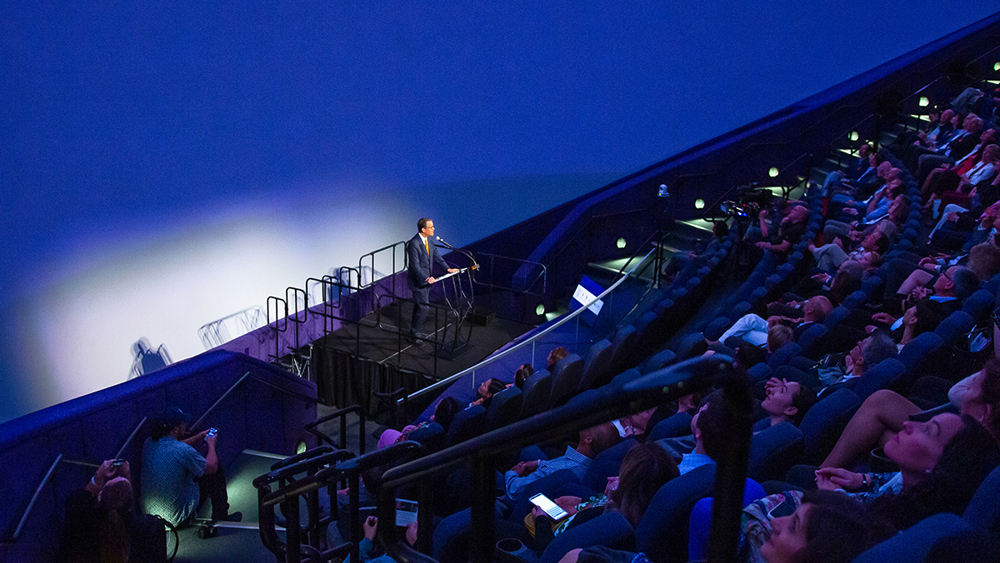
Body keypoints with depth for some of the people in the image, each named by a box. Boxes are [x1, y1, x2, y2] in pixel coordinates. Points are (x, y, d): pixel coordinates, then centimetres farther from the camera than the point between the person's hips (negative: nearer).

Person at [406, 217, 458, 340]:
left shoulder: (429, 239, 1)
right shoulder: (414, 244, -25)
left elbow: (436, 255, 12)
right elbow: (415, 265, -27)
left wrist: (448, 268, 6)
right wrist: (426, 278, -37)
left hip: (427, 278, 8)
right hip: (418, 281, -8)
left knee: (419, 306, 18)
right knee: (424, 307, -6)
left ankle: (414, 331, 31)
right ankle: (414, 332, 10)